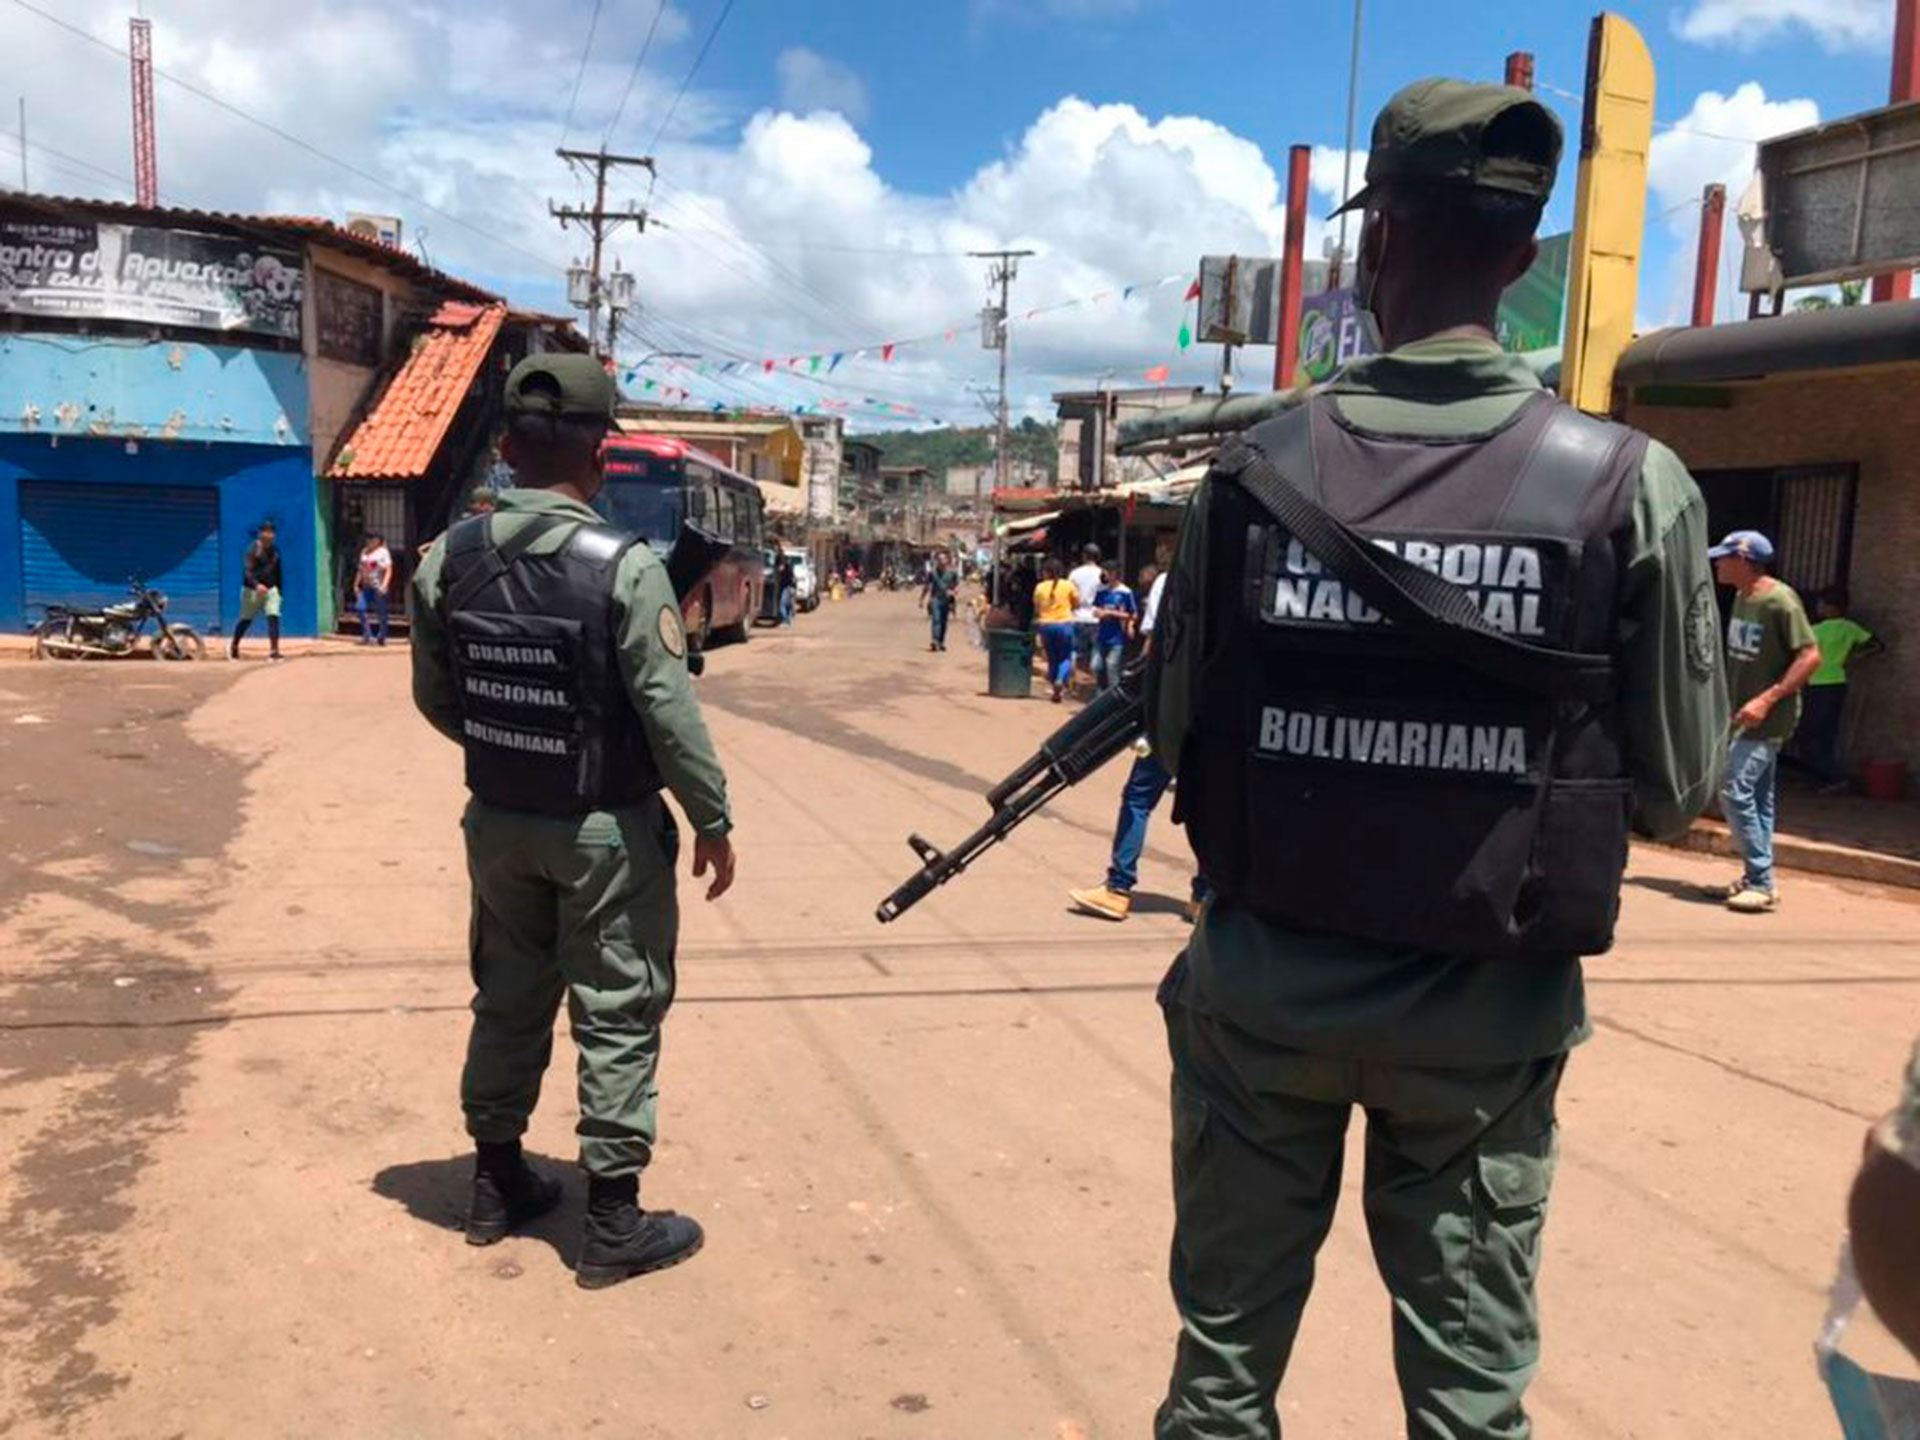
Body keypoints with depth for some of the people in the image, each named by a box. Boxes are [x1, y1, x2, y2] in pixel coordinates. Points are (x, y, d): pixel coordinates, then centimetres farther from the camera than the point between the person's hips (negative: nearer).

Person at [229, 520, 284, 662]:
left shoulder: (275, 550, 9)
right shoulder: (253, 549, -11)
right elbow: (247, 571, -18)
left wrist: (279, 590, 18)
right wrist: (256, 584, -34)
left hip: (271, 589, 5)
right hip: (252, 590, -4)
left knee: (273, 618, -11)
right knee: (246, 620, 8)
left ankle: (274, 650, -12)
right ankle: (234, 646, 29)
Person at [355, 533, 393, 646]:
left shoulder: (383, 552, -4)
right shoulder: (364, 551, 15)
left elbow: (389, 570, -9)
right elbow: (361, 569, 21)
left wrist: (384, 585, -19)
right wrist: (356, 584, 16)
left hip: (378, 587, -6)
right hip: (366, 586, 6)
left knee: (380, 612, 0)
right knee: (360, 607, -8)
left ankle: (382, 637, 10)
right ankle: (367, 635, -2)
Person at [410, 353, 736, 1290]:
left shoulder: (449, 560, -4)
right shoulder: (623, 566, -20)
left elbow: (434, 698, 6)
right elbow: (670, 710, -18)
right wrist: (711, 818, -6)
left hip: (499, 822, 5)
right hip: (606, 830, -5)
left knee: (508, 1000, 20)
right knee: (618, 1015, 6)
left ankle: (497, 1183, 34)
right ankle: (613, 1224, 14)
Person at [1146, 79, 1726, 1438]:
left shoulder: (1255, 471, -8)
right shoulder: (1631, 484, -10)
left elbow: (1174, 734, -1)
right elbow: (1679, 785, -3)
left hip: (1264, 984, 1)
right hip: (1486, 1010, 0)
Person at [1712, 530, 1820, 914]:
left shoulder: (1780, 601, -17)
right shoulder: (1741, 597, 9)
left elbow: (1811, 656, -20)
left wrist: (1767, 699, -24)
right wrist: (1724, 701, 15)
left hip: (1767, 720, -9)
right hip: (1742, 716, 9)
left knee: (1735, 793, -13)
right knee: (1757, 797, 12)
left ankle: (1761, 883, -6)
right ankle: (1757, 879, 19)